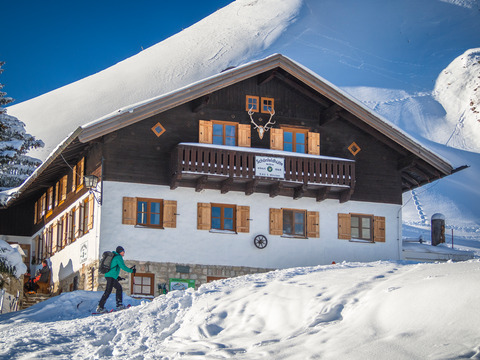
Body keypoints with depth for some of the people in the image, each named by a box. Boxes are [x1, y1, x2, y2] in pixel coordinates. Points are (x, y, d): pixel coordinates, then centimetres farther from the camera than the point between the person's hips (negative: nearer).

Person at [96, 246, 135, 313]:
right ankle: (100, 307, -14)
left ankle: (119, 305, 11)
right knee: (108, 291, -12)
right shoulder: (118, 257, -7)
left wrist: (117, 277, 27)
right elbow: (123, 267, -15)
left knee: (119, 288, 15)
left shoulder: (114, 257, 23)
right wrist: (131, 271, -3)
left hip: (108, 275, 10)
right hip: (111, 277, -10)